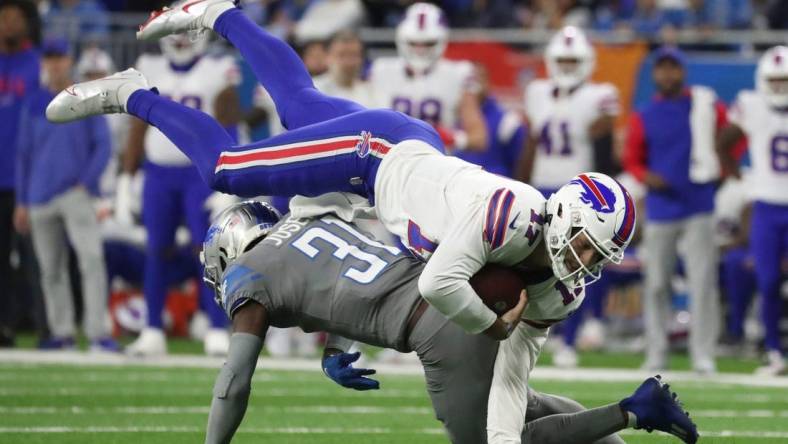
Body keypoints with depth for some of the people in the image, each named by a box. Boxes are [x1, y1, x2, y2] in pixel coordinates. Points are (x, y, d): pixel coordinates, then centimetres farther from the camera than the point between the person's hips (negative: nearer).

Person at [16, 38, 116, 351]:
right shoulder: (34, 105, 10)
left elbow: (103, 146, 2)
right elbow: (23, 155, 14)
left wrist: (86, 182, -10)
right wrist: (21, 203, 10)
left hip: (76, 195, -3)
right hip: (41, 199, 3)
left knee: (91, 258, -17)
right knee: (51, 268, 5)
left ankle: (97, 332, -20)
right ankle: (62, 333, 13)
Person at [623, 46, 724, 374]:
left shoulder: (706, 105, 3)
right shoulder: (643, 117, 4)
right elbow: (632, 160, 9)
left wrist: (722, 169, 5)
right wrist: (646, 177, -12)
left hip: (698, 208, -1)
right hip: (660, 211, 1)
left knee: (703, 282, -7)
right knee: (656, 285, 4)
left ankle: (703, 356, -4)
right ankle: (656, 355, 12)